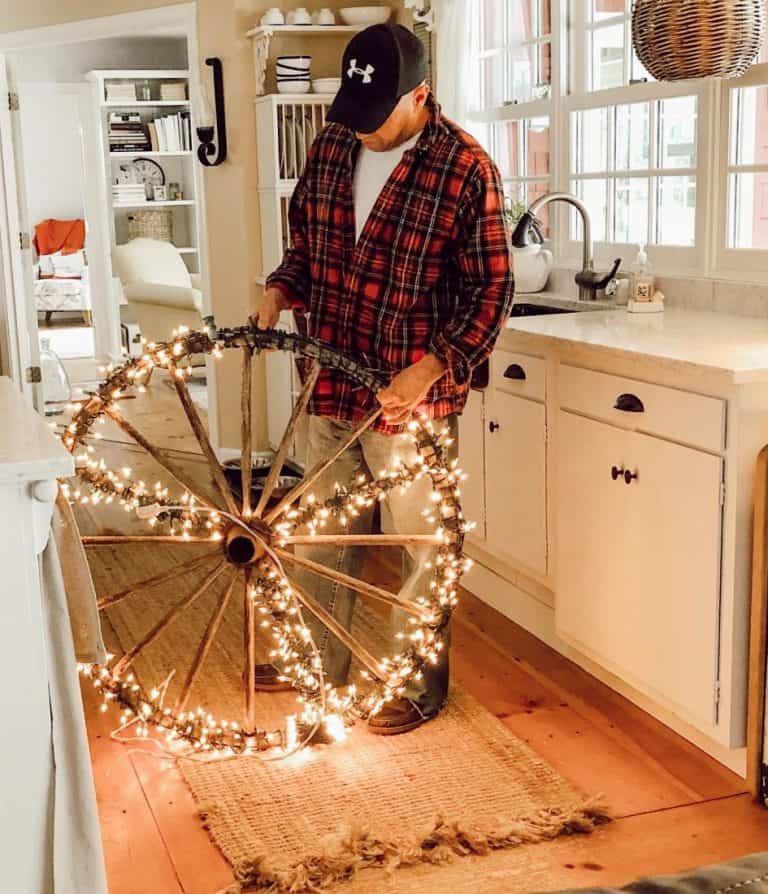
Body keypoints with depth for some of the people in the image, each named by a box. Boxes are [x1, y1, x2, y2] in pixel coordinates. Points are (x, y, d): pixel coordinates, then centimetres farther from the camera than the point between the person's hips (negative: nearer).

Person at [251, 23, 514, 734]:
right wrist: (280, 291, -3)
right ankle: (323, 662, 38)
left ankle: (423, 685, 26)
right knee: (326, 533, 19)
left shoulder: (466, 169, -14)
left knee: (418, 544, 7)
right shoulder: (331, 149, 4)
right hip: (331, 384, 6)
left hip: (410, 395, -6)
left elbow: (491, 288, -13)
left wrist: (431, 367, -23)